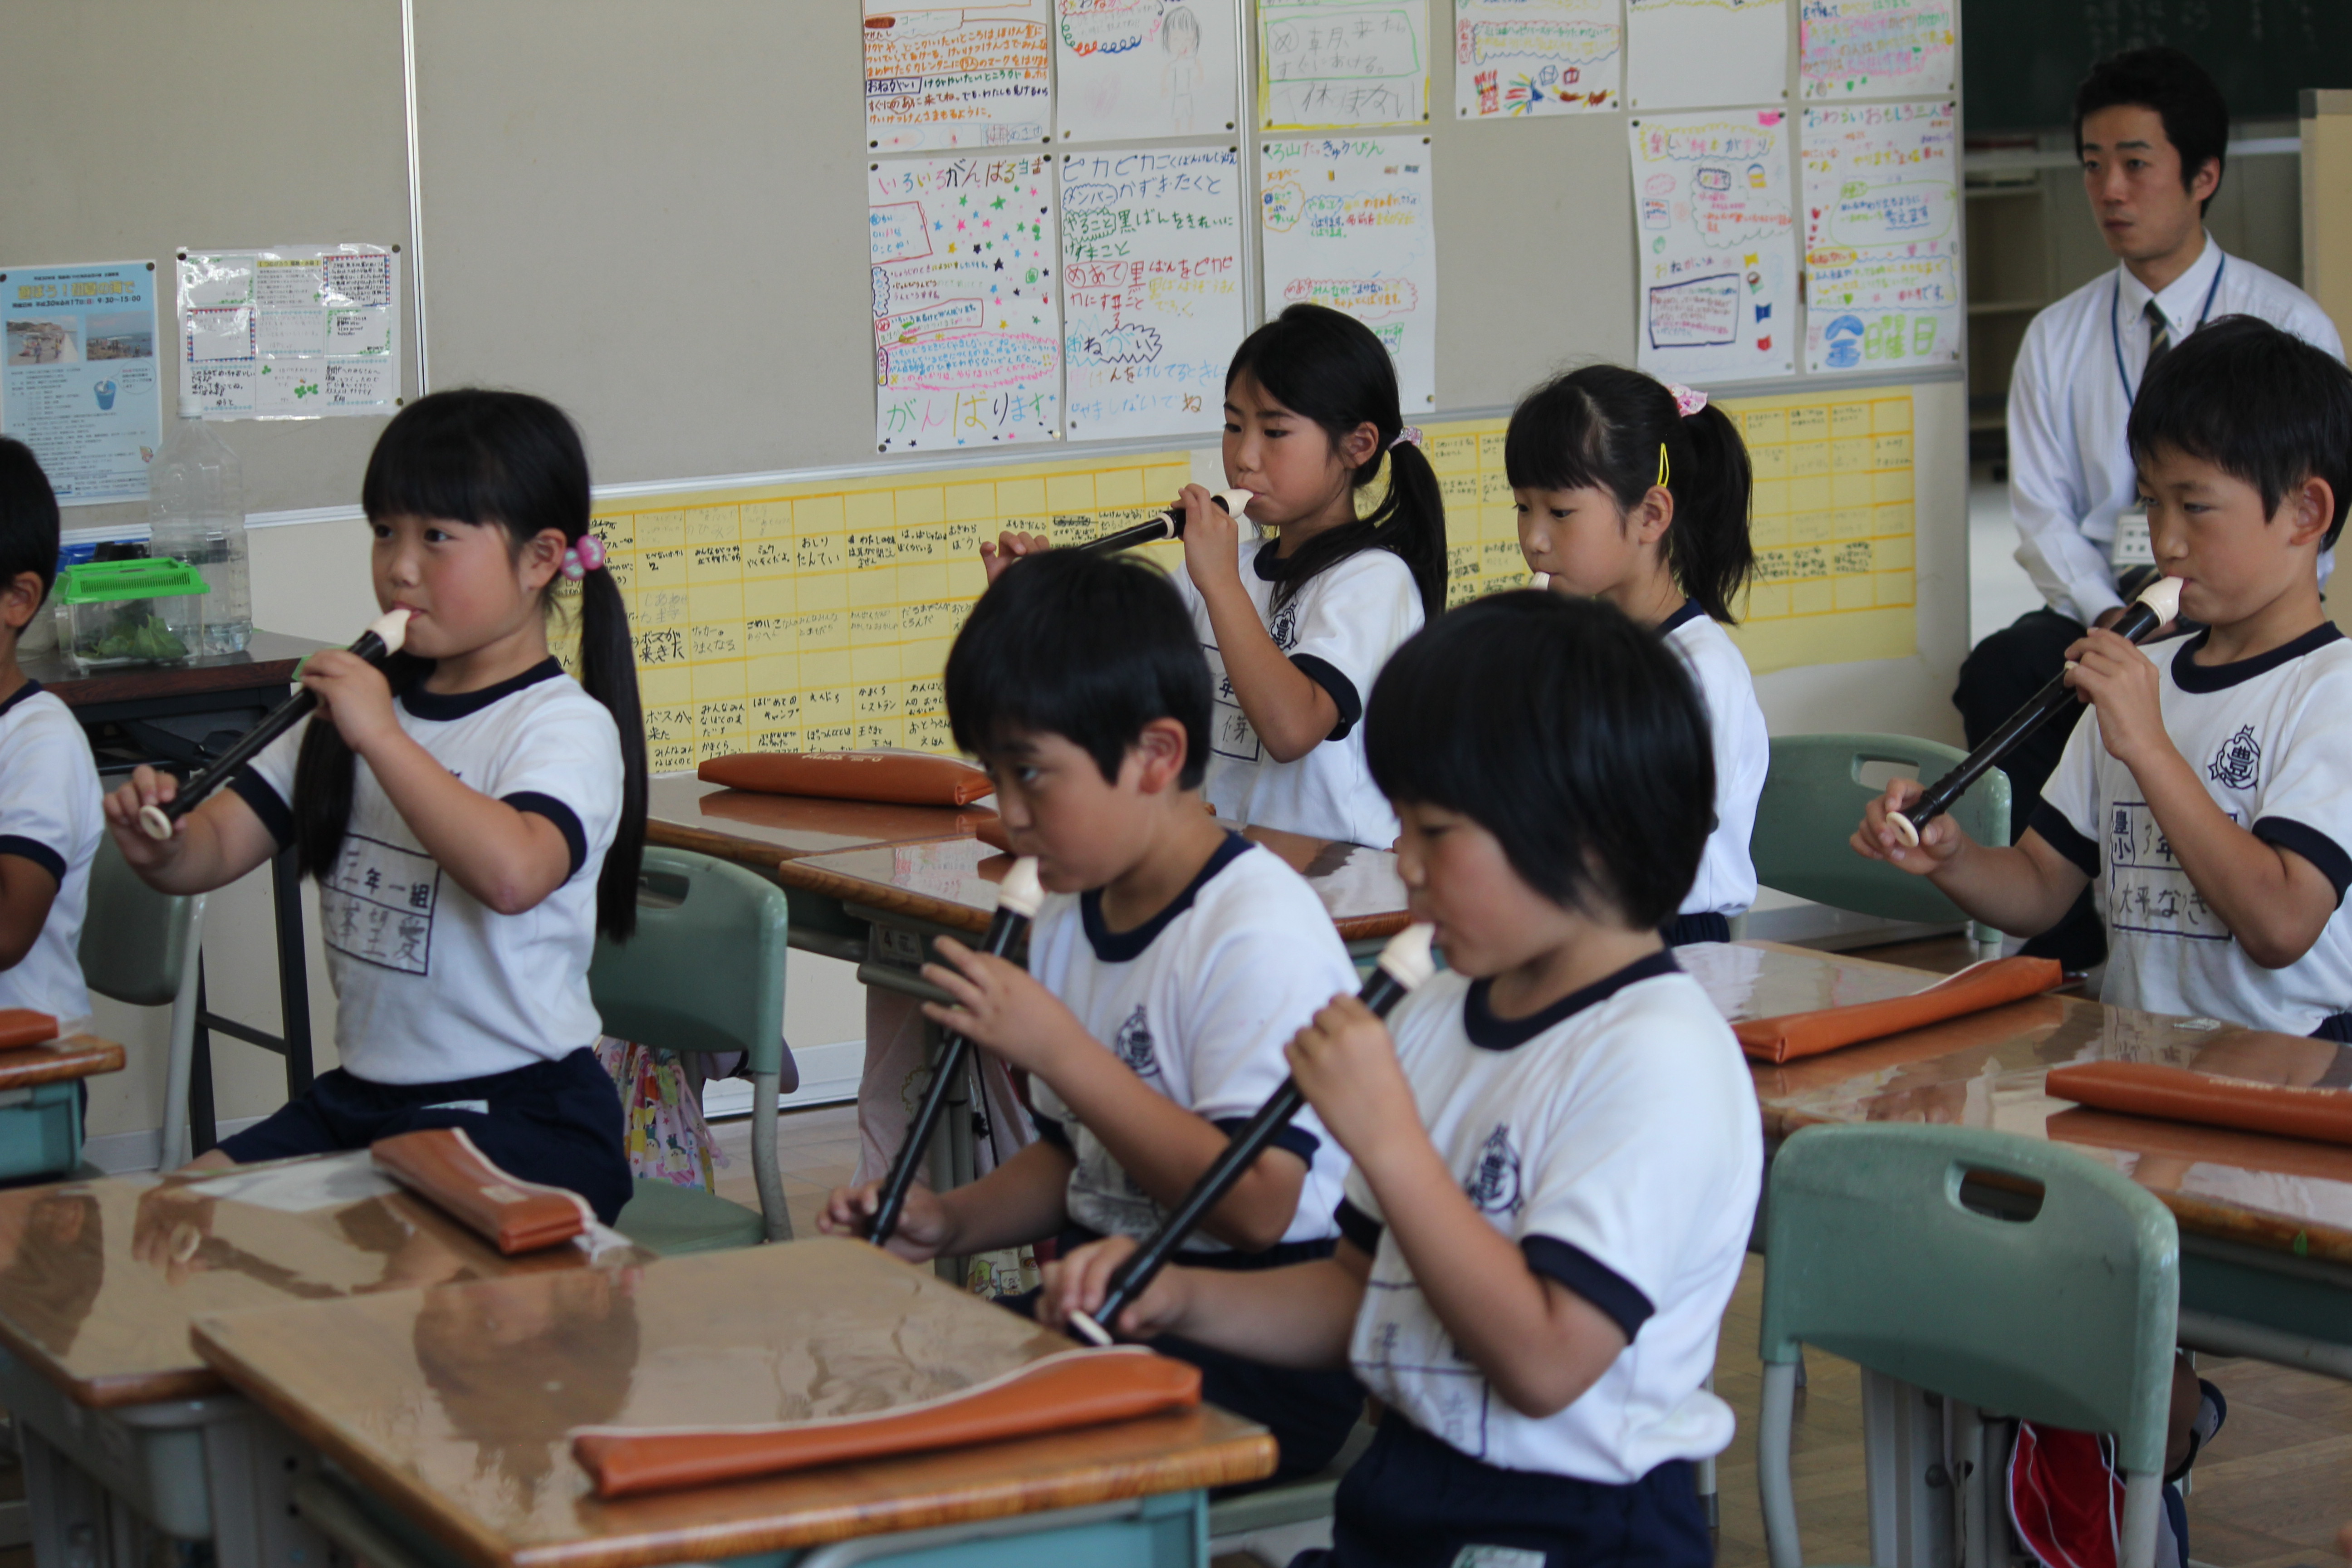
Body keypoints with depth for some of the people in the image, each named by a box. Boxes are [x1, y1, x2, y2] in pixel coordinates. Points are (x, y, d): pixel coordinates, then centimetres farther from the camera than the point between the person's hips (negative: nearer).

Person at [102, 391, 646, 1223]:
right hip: (362, 1092, 7)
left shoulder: (566, 725, -11)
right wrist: (161, 848, -16)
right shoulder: (358, 701, 12)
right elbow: (219, 845, 7)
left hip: (525, 1116, -7)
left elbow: (513, 873, -32)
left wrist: (381, 736, -28)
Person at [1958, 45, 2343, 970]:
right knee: (1998, 674, -27)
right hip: (2095, 609, 3)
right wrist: (2110, 617, -12)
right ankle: (2061, 953, -22)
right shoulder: (2058, 339, 12)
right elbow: (2041, 513, 7)